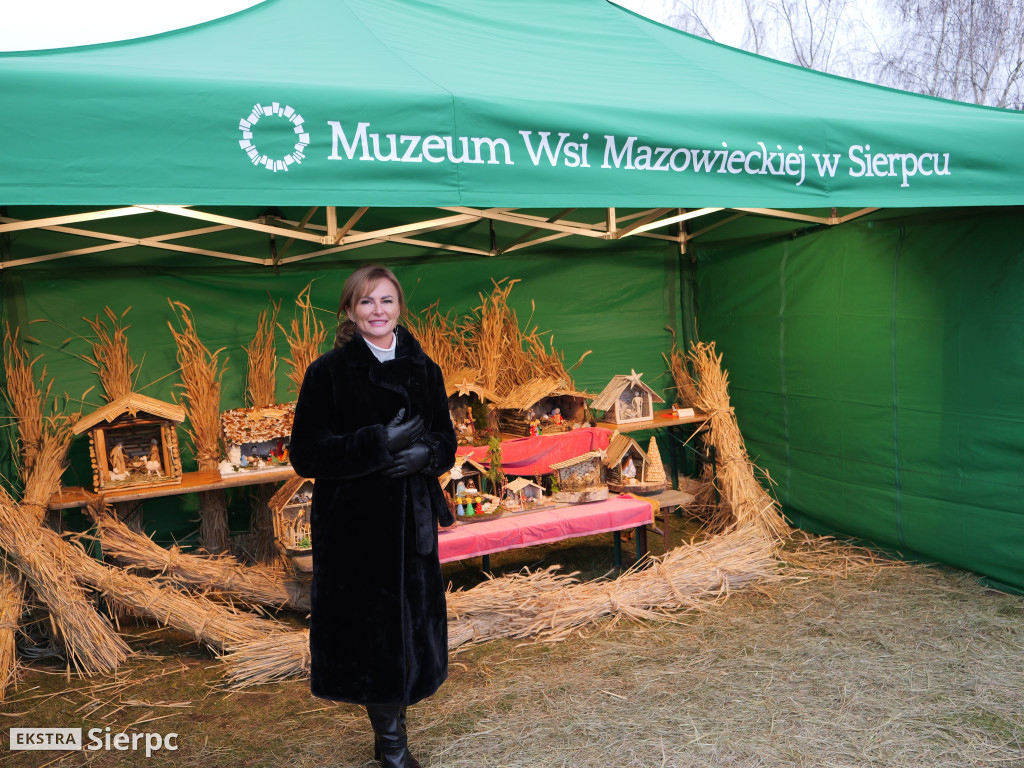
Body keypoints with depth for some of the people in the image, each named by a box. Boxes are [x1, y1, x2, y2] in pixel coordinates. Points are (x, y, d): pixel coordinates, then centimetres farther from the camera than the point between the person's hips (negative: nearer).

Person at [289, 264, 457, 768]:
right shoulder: (328, 372, -5)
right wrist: (377, 443, -22)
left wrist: (426, 453, -15)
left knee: (410, 623, 7)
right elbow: (305, 454, -10)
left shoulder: (423, 369, 7)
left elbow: (446, 441, 9)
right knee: (369, 625, 2)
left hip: (412, 522, 4)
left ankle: (393, 718, 30)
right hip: (353, 524, -3)